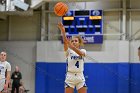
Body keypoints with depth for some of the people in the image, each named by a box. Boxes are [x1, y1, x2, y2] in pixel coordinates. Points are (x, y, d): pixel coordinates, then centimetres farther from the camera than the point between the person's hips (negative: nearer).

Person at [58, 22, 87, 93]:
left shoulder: (83, 51, 5)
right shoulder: (68, 51, 3)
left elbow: (80, 53, -20)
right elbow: (65, 42, -17)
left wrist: (71, 46, -37)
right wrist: (63, 32, -35)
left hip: (80, 77, 1)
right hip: (70, 77, -1)